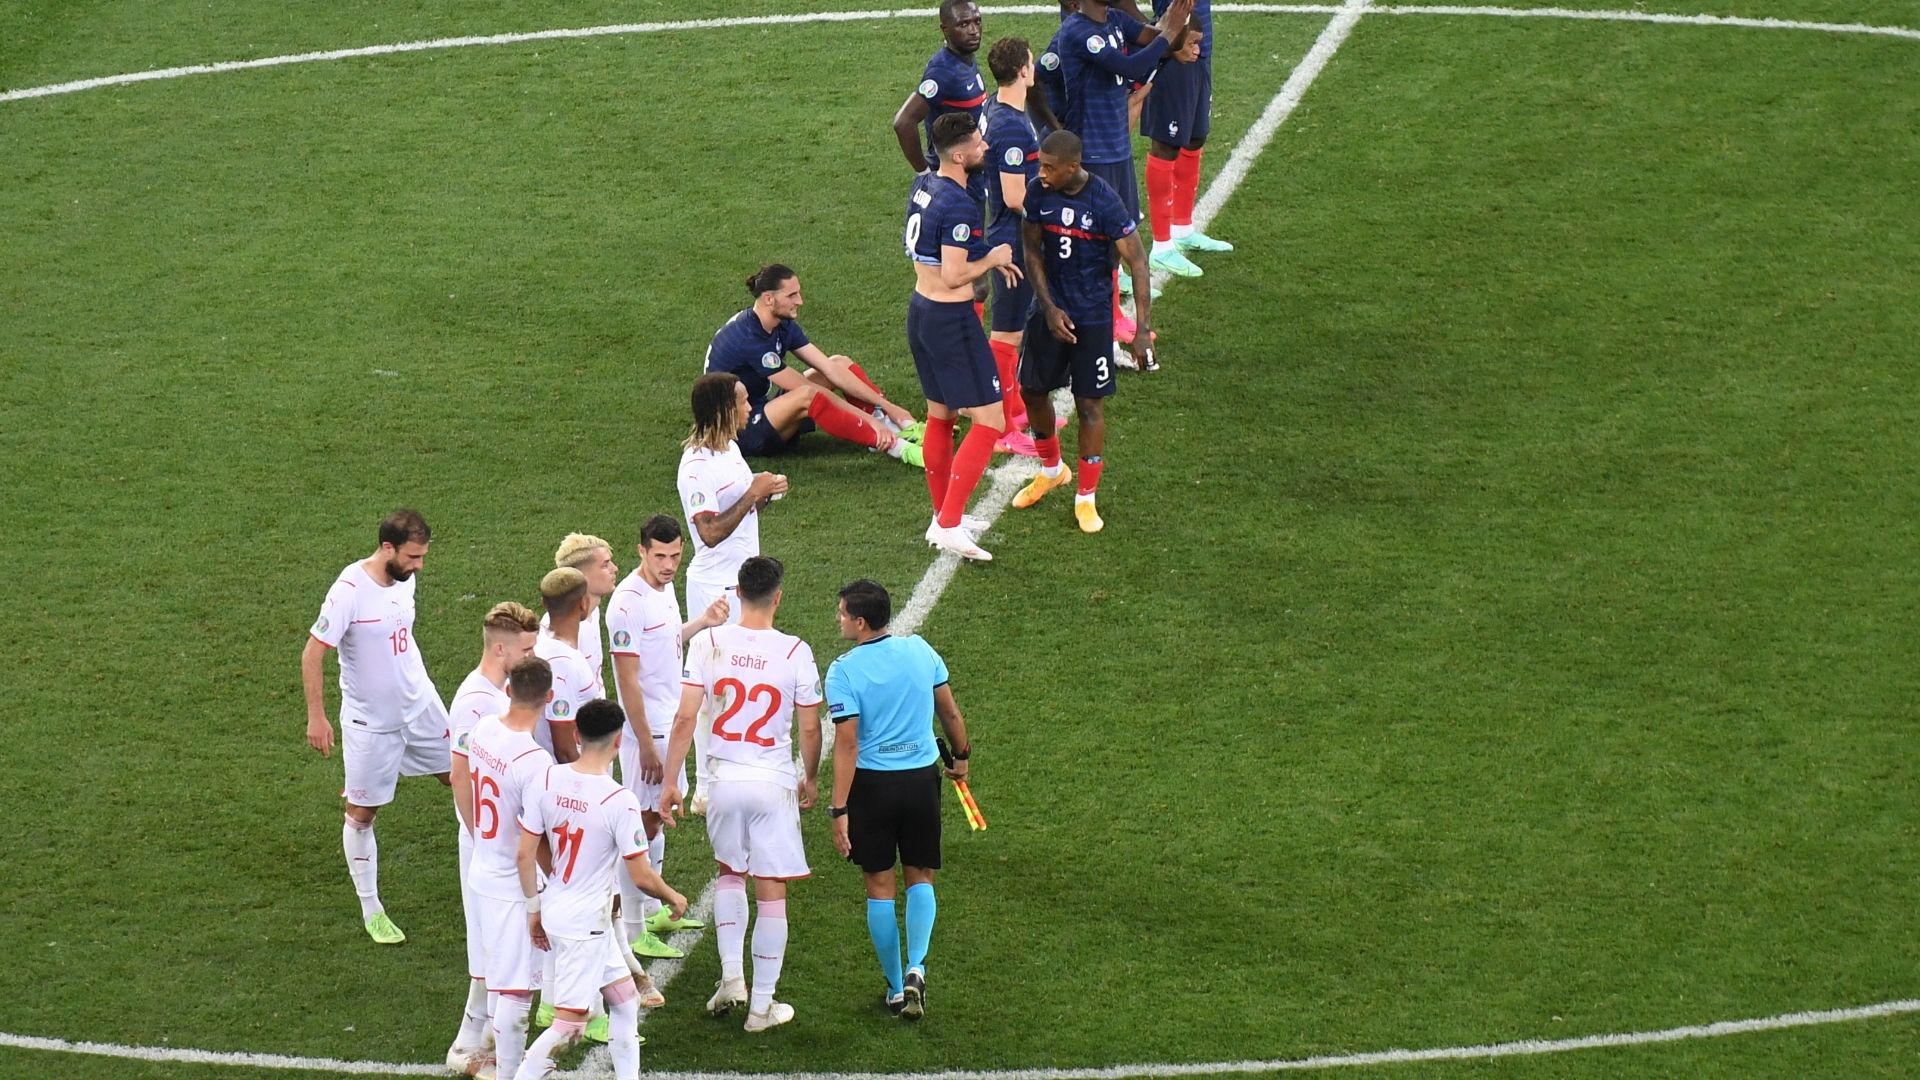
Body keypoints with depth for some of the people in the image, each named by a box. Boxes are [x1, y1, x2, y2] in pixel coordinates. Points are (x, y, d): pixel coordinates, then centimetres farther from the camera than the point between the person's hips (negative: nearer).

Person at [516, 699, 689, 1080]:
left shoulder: (547, 781, -6)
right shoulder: (619, 801, -21)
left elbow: (525, 855, -1)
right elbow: (642, 877, -15)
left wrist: (533, 909, 12)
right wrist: (674, 899, 5)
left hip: (554, 910, 7)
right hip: (586, 924, -7)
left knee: (625, 999, 20)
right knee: (569, 1025, -1)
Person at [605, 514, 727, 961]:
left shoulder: (664, 588, 6)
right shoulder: (629, 601, -23)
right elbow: (628, 678, -23)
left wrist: (701, 622, 8)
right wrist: (646, 744, -22)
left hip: (670, 723, 9)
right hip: (645, 728, -9)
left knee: (656, 820, 19)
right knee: (643, 824, -4)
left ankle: (652, 911, 31)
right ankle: (631, 931, 2)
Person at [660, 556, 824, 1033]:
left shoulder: (708, 643, -7)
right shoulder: (795, 653, -10)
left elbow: (685, 718, -8)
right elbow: (810, 728, -2)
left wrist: (670, 780, 0)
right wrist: (810, 779, 15)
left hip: (724, 779, 2)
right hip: (774, 783, -2)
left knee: (729, 872, 26)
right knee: (771, 892, 7)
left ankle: (731, 975, 15)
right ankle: (762, 1004, 12)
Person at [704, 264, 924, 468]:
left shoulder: (783, 325, 1)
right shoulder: (749, 338, -25)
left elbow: (830, 370, -2)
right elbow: (807, 390, -23)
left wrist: (887, 406, -10)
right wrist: (867, 418, -21)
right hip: (737, 432, -10)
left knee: (840, 363, 3)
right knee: (808, 396, -36)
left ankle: (904, 427, -8)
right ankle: (897, 448, -37)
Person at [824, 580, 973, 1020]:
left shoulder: (844, 671, -14)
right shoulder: (920, 650, -2)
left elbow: (847, 744, -16)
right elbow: (950, 713, 8)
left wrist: (839, 810, -13)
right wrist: (961, 756, 26)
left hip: (872, 783, -3)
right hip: (922, 777, 3)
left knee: (880, 885, 9)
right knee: (920, 877, 15)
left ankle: (895, 986, 15)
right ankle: (915, 968, -5)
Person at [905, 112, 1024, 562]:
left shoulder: (923, 185, 5)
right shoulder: (960, 206, -24)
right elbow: (954, 276, -25)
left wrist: (986, 258, 16)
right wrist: (993, 258, -8)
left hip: (920, 310, 10)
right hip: (951, 319, -10)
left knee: (940, 416, 20)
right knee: (989, 422, -3)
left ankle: (941, 518, 29)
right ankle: (950, 525, -8)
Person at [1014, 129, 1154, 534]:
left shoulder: (1105, 203, -21)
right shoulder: (1037, 193, -9)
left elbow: (1136, 262, -16)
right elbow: (1033, 252, -1)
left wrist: (1144, 328, -19)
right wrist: (1049, 308, -9)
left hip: (1093, 315, -4)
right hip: (1050, 309, 4)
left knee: (1090, 405, 2)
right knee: (1033, 391, 12)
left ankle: (1086, 498, 15)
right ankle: (1051, 470, 39)